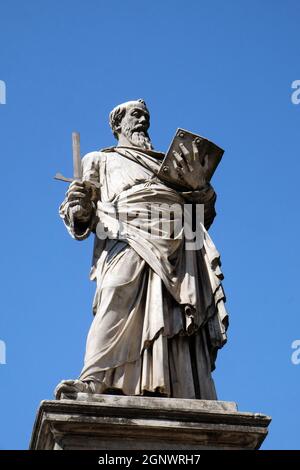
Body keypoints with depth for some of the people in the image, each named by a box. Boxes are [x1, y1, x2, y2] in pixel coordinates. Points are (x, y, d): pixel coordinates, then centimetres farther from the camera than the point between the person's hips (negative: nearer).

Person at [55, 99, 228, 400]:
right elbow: (78, 221, 18)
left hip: (179, 243, 2)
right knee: (120, 299, -29)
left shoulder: (170, 162, 36)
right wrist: (78, 207, -6)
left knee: (180, 315, -17)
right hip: (127, 235, -2)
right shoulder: (101, 160, 31)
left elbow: (205, 215, 27)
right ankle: (95, 380, -43)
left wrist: (198, 184, 7)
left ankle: (192, 403, -28)